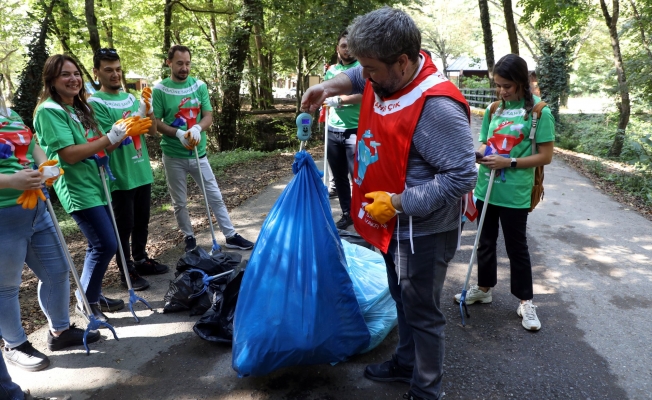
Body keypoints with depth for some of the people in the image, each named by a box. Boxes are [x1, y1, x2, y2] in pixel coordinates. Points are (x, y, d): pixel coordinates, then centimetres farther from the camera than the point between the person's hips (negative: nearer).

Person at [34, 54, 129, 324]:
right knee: (106, 244, -9)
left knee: (100, 244, 13)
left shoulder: (79, 108, 13)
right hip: (77, 189, -9)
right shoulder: (49, 111, -13)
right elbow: (69, 155, -22)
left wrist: (118, 136, 0)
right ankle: (85, 302, 9)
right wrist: (109, 138, -21)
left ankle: (93, 295, 28)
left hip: (95, 183, 9)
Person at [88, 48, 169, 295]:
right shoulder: (95, 103, -10)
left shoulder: (130, 98, 8)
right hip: (120, 177, -6)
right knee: (124, 225, 4)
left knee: (142, 222, 17)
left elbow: (152, 131, 5)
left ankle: (141, 260, 33)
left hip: (142, 172, 6)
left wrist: (148, 109, -13)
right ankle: (127, 271, 17)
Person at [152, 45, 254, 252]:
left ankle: (231, 236, 16)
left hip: (198, 153, 2)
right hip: (173, 156, -2)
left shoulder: (200, 86, 0)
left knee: (215, 197, 7)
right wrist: (178, 133, -22)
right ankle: (189, 238, 28)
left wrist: (197, 128, -23)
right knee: (179, 202, 10)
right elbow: (155, 122, -6)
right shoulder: (160, 89, -6)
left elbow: (208, 117, -2)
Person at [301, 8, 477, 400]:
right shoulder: (387, 76, -3)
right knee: (403, 300, 26)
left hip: (422, 231, -9)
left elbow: (462, 176, -28)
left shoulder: (436, 106, -30)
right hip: (394, 226, 9)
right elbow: (356, 78, 21)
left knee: (422, 313, 9)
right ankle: (406, 363, 48)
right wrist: (328, 87, 1)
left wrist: (397, 203, -27)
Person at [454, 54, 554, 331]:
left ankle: (526, 301, 22)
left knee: (516, 247, 7)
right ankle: (484, 288, 35)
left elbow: (545, 156, -11)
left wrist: (509, 162, -20)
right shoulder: (493, 109, 5)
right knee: (485, 242, 18)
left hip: (514, 194, -5)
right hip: (486, 189, 5)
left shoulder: (539, 112, -9)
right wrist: (480, 152, -11)